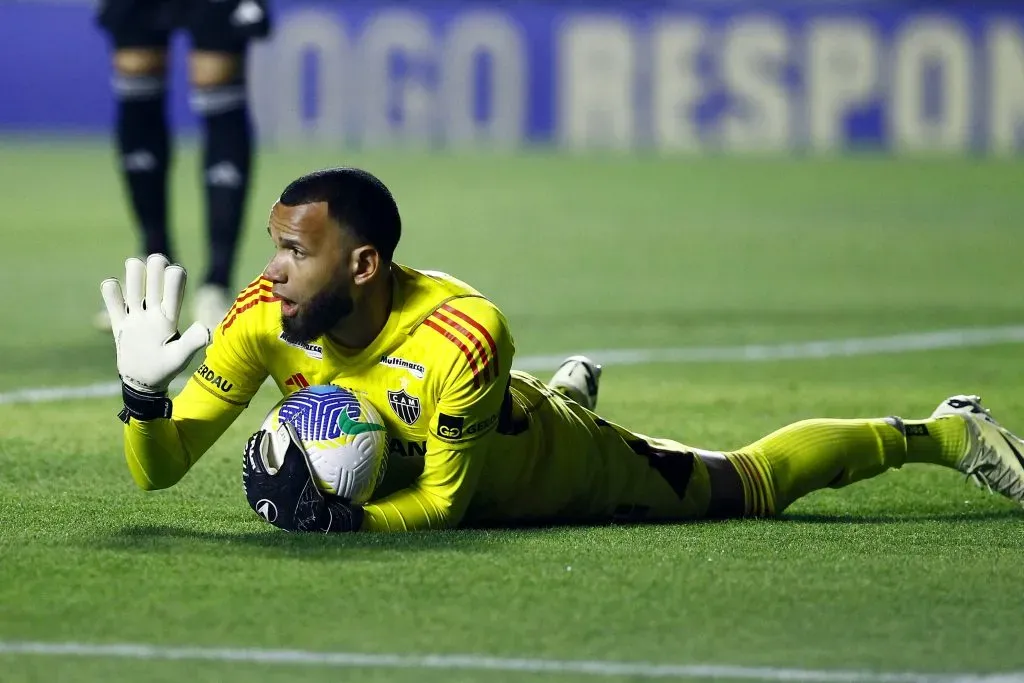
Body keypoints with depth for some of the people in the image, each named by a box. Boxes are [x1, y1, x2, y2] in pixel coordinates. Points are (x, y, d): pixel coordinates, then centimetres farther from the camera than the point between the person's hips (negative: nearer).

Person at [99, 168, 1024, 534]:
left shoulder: (462, 335, -43)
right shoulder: (267, 318, -30)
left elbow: (443, 501, -31)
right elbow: (158, 470, -27)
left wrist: (340, 519, -48)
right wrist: (142, 388, -48)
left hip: (560, 472, -5)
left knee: (749, 485, 15)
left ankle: (938, 434, 35)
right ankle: (569, 392, 64)